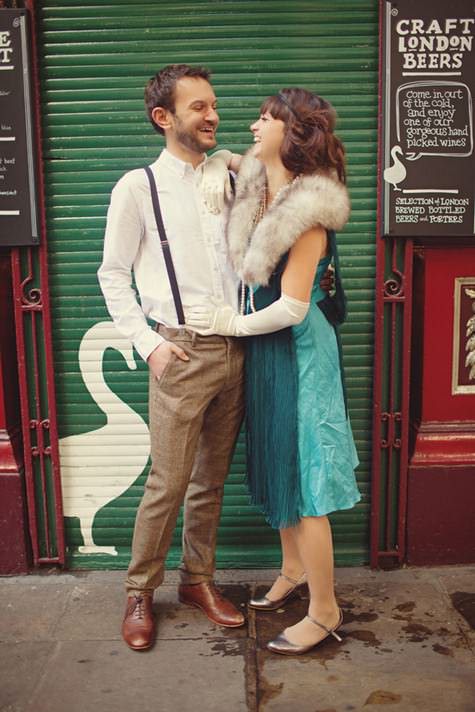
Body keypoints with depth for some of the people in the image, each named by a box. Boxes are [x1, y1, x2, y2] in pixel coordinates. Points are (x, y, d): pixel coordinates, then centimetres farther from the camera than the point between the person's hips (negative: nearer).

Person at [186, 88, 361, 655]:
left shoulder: (308, 212, -20)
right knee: (276, 466, 19)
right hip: (265, 351, 9)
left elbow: (292, 307, -20)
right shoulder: (256, 188, 5)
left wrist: (233, 322, -9)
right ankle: (294, 570, 40)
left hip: (298, 352, -9)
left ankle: (324, 611, 15)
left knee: (302, 479, -1)